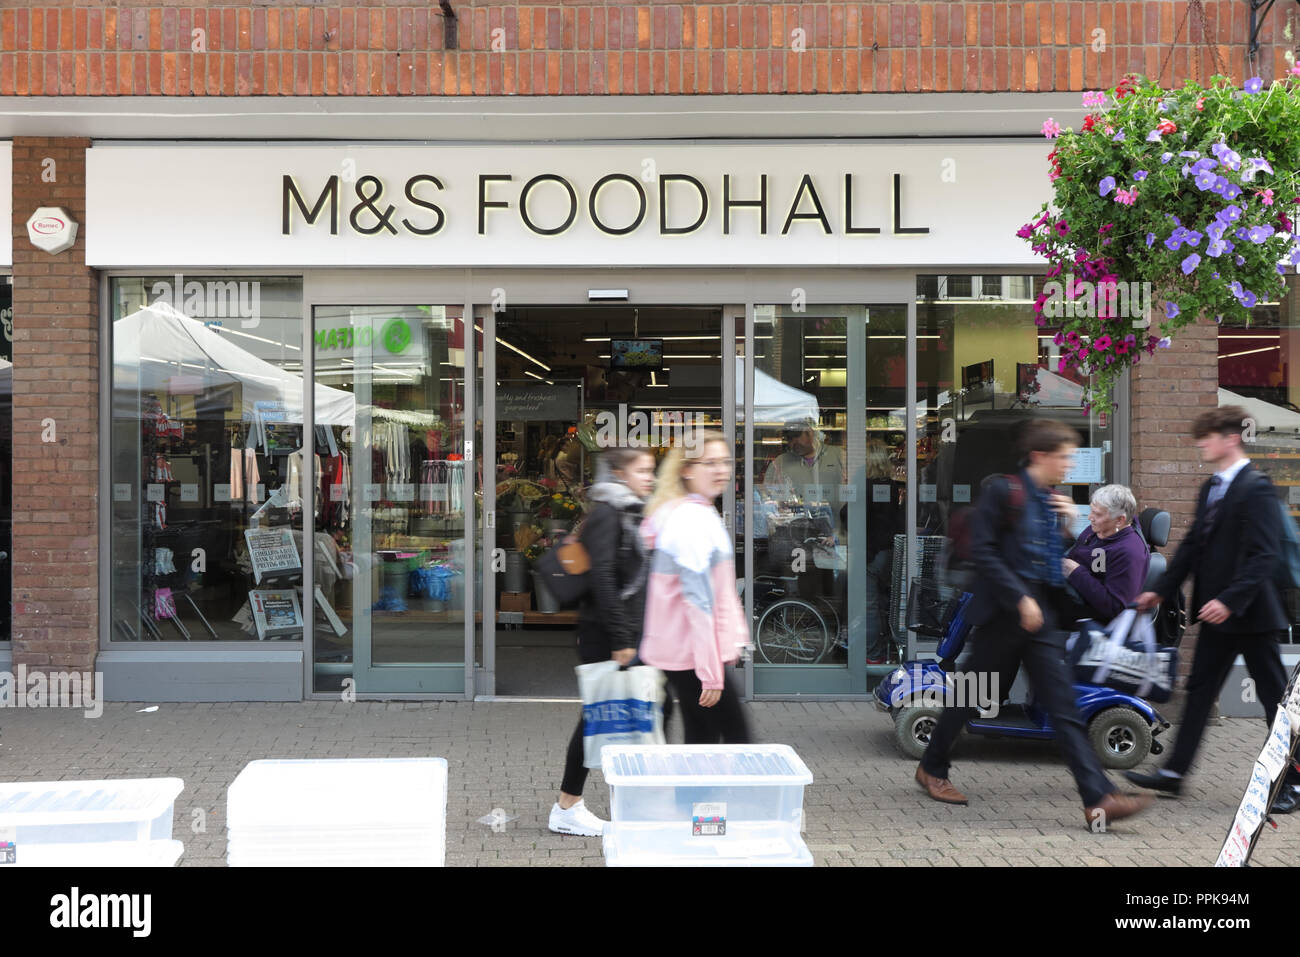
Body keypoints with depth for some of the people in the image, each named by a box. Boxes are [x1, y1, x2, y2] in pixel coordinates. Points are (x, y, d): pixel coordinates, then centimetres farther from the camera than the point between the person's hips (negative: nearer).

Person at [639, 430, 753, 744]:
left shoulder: (703, 514, 15)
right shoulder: (692, 520, -17)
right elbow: (698, 600, -21)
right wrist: (711, 671, -21)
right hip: (692, 653, -10)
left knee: (702, 741, 11)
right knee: (736, 736, -4)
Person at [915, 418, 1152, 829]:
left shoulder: (1055, 502, 13)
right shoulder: (1002, 491, -8)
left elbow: (1059, 563, 18)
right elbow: (982, 551, -13)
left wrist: (1067, 526, 2)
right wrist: (1020, 599, -18)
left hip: (1042, 616, 6)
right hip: (1003, 612, -6)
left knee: (1065, 709, -2)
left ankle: (1098, 799, -8)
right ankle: (931, 768, 28)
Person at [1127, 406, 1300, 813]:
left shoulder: (1256, 488, -15)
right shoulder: (1210, 488, 11)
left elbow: (1265, 554, -22)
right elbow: (1193, 545, 17)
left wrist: (1230, 600, -28)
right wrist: (1161, 590, 14)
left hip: (1249, 612, -9)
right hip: (1216, 612, 9)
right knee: (1199, 690, 12)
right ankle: (1174, 772, 18)